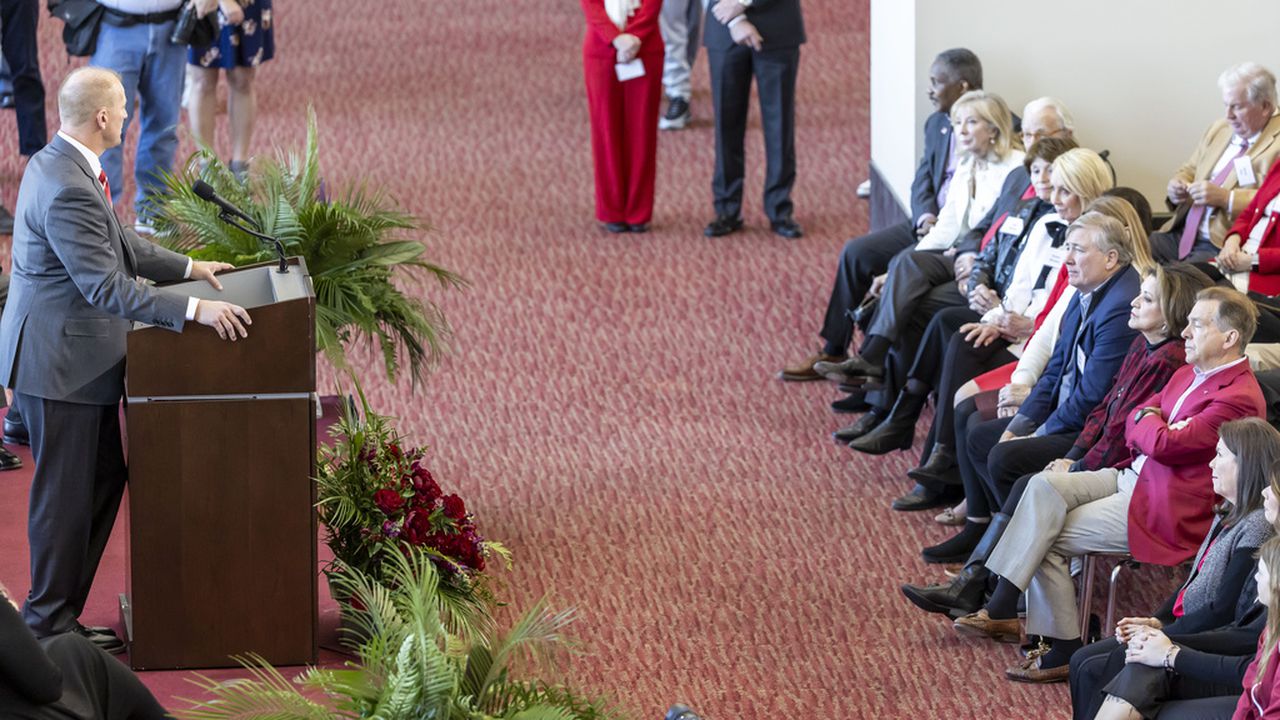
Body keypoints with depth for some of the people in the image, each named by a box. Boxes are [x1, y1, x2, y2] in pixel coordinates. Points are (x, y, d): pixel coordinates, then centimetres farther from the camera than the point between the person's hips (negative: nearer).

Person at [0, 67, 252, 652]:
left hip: (76, 354, 11)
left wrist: (187, 268, 16)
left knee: (104, 480, 18)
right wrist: (194, 310, -29)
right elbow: (106, 287, -29)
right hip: (59, 362, -11)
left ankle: (58, 610, 26)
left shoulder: (59, 164, 7)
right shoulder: (68, 191, -27)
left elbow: (116, 245, 19)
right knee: (66, 494, 2)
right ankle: (49, 624, 14)